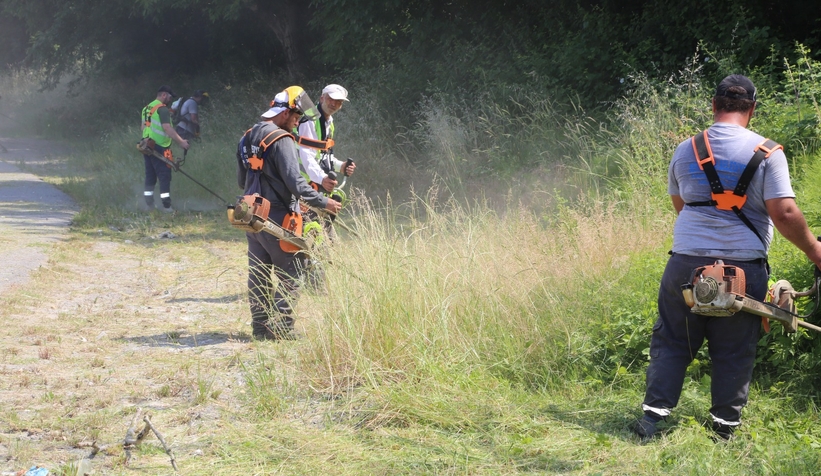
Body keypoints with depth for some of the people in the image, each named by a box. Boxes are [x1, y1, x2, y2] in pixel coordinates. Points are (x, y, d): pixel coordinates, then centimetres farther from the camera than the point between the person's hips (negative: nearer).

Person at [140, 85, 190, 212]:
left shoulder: (146, 108, 16)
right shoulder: (162, 109, -13)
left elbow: (143, 127, 21)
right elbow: (167, 128, -23)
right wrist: (181, 141, -22)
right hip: (159, 147, -9)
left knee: (150, 176, 13)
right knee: (164, 176, -6)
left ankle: (149, 205, 14)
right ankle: (166, 206, -8)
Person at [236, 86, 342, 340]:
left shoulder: (248, 138, 12)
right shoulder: (281, 140, -16)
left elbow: (241, 180, 20)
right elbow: (295, 181, -21)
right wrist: (323, 202, -15)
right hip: (276, 217, -9)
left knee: (258, 274, 12)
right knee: (289, 275, -1)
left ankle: (260, 326, 15)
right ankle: (281, 327, -4)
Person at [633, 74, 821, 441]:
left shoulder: (685, 150, 6)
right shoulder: (767, 153, -5)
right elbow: (784, 214, -11)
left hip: (686, 263, 2)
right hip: (742, 268, -2)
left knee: (671, 341, 11)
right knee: (734, 352, 9)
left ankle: (652, 418, 7)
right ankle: (725, 428, 15)